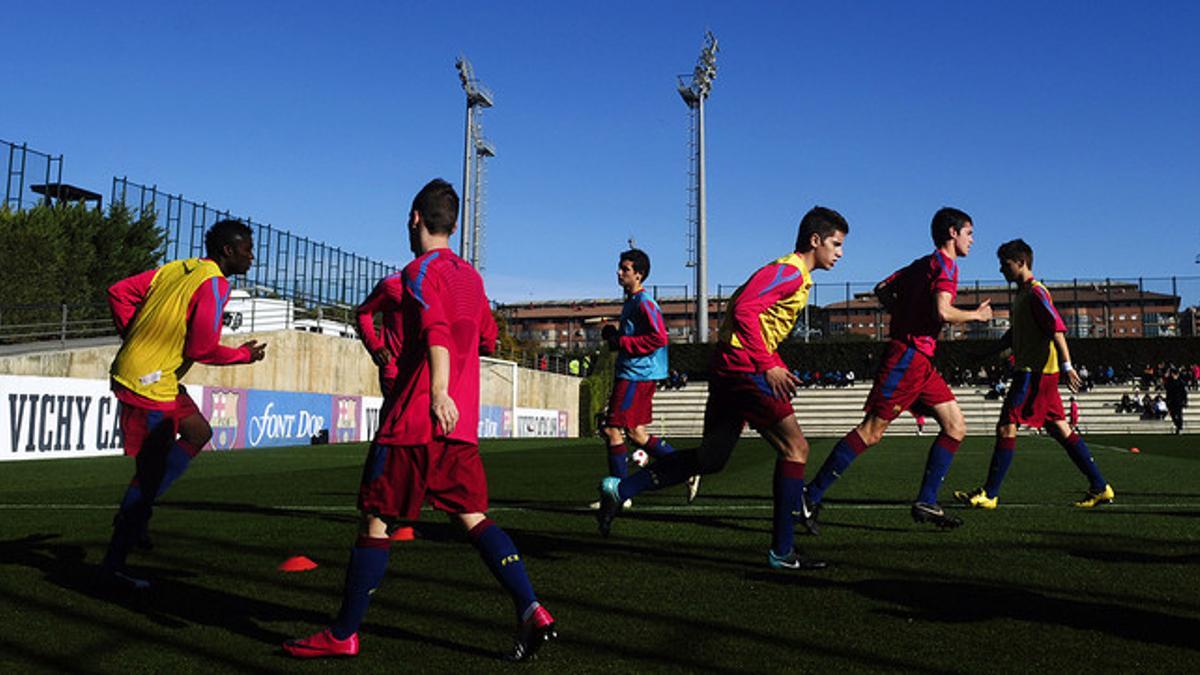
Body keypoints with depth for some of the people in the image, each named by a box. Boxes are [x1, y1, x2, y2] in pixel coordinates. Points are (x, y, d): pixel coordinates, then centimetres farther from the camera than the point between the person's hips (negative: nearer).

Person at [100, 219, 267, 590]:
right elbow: (202, 350, -16)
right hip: (150, 383, -9)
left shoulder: (176, 268, 10)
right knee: (150, 469, 0)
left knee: (198, 432, 22)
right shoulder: (214, 285, -14)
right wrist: (246, 354, 0)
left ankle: (135, 512, 19)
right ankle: (113, 566, 9)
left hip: (131, 368, 9)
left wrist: (135, 338, 16)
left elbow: (119, 292, 11)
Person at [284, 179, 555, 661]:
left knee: (375, 520, 2)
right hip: (461, 424, 7)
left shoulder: (421, 270, -5)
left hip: (414, 421, -7)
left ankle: (344, 634, 11)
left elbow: (436, 332, -22)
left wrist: (438, 393, -33)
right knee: (473, 518, 8)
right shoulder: (470, 275, 17)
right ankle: (531, 612, -2)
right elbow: (487, 339, 28)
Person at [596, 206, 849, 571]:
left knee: (711, 458, 12)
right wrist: (768, 366, -23)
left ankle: (619, 489, 12)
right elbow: (744, 309, -23)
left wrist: (777, 368, 16)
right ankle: (782, 552, -1)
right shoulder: (789, 271, -10)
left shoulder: (799, 277, 22)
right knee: (795, 447, -6)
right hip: (743, 366, -10)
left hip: (729, 367, 10)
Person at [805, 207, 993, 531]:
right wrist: (977, 314, -5)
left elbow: (882, 290, 21)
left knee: (956, 428, 7)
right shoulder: (945, 264, -7)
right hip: (909, 356, -10)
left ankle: (925, 503, 7)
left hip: (921, 361, 10)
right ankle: (812, 495, -6)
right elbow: (942, 311, -21)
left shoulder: (923, 264, 21)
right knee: (872, 431, -10)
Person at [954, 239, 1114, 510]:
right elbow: (1014, 335, 29)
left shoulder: (1035, 291, -9)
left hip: (1035, 371, -10)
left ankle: (989, 494, -6)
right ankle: (1100, 487, 14)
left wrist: (1066, 364, -26)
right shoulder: (1022, 294, 20)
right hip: (1033, 372, 10)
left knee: (1006, 427, -9)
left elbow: (1056, 327, -19)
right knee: (1060, 429, 10)